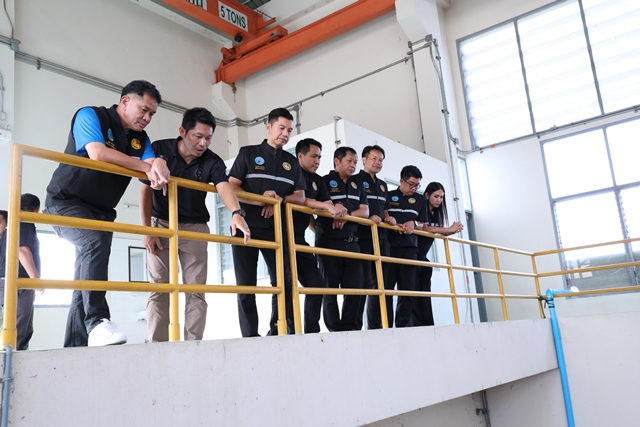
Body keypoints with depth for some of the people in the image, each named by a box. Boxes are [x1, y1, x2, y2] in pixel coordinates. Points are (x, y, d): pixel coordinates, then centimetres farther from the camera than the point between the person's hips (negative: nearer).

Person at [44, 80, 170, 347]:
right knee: (97, 242, -33)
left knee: (86, 281, 5)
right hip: (66, 203, -7)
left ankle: (75, 347, 9)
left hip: (101, 212, 7)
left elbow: (153, 162, -7)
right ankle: (97, 320, -35)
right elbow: (97, 152, -26)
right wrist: (147, 166, -22)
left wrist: (159, 166, -32)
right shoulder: (90, 116, -8)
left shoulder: (140, 139, 9)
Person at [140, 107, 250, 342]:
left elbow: (223, 186, -28)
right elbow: (146, 190, -6)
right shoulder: (159, 149, -10)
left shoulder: (213, 162, -9)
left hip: (195, 227, 1)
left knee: (196, 290, -2)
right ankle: (157, 345, 1)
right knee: (158, 288, -3)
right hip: (161, 224, -1)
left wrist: (236, 212, -49)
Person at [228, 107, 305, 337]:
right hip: (247, 226, -3)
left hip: (276, 228, 3)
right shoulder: (248, 153, 5)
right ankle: (250, 336, 5)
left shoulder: (292, 162, 15)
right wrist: (260, 200, -19)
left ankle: (278, 332, 12)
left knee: (284, 281, -1)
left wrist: (280, 199, -11)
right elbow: (231, 187, -3)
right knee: (246, 284, -2)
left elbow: (300, 196, 11)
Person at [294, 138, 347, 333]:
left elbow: (327, 204, 10)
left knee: (316, 283, 5)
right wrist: (325, 206, -22)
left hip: (299, 238, 8)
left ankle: (312, 330, 12)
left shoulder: (317, 181, 18)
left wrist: (336, 209, -13)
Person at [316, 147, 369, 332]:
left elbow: (365, 212, 8)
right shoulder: (324, 181, 3)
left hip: (351, 242, 5)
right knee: (331, 288, -2)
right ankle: (335, 330, 2)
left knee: (354, 287, 1)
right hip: (329, 241, -5)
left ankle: (349, 328, 9)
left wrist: (347, 215, -10)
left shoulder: (357, 186, 19)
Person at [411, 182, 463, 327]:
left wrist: (455, 230, -12)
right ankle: (417, 325, -14)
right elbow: (424, 228, -21)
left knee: (425, 292, 5)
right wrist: (450, 229, -21)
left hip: (423, 258, 8)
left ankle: (428, 325, 4)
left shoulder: (436, 213, 13)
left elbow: (440, 232, 8)